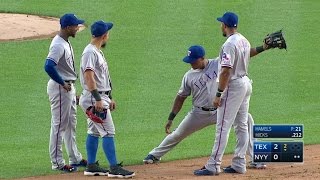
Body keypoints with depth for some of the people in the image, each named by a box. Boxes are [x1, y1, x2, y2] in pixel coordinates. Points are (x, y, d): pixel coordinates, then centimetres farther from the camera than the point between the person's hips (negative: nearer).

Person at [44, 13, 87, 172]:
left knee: (71, 125, 17)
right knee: (59, 125, -4)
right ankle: (57, 162, 1)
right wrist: (63, 83, -22)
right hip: (59, 88, -10)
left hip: (68, 87, 10)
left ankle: (75, 158, 26)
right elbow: (49, 67, -32)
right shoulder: (58, 45, -21)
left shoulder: (66, 43, 11)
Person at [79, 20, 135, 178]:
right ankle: (114, 168, -12)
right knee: (108, 132, -11)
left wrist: (109, 98, 23)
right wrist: (98, 99, -30)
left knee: (94, 132, 13)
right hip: (94, 98, -11)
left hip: (100, 98, 11)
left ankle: (91, 166, 17)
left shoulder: (97, 51, 16)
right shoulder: (90, 52, -16)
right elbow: (89, 76, -25)